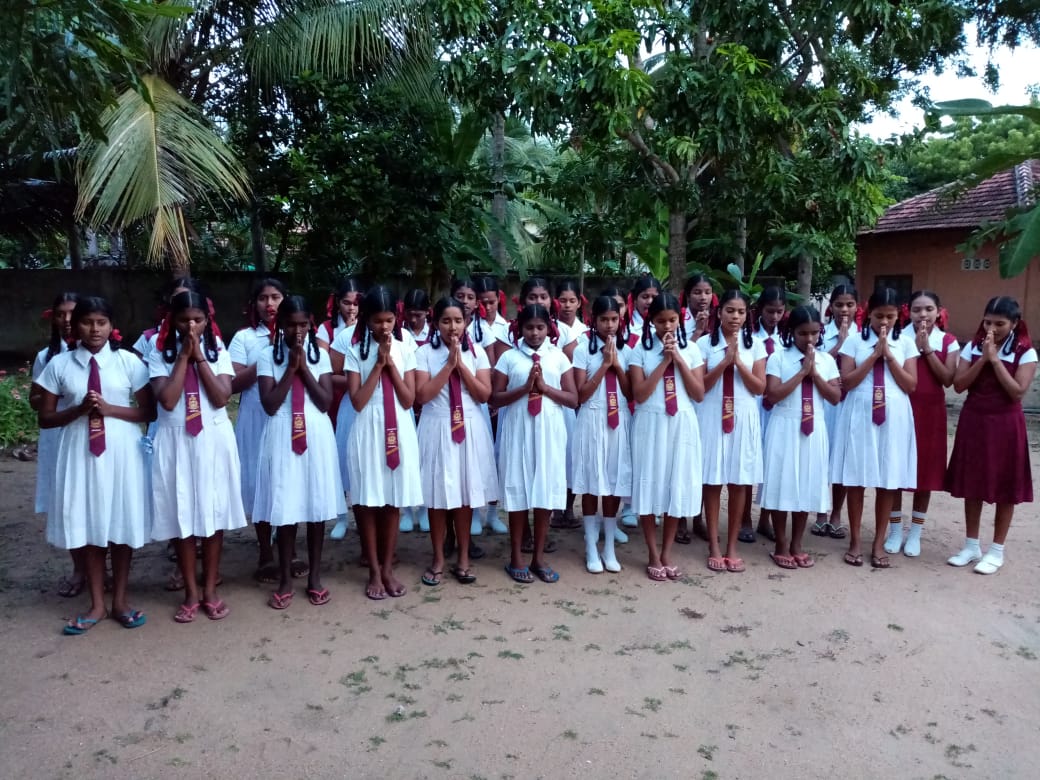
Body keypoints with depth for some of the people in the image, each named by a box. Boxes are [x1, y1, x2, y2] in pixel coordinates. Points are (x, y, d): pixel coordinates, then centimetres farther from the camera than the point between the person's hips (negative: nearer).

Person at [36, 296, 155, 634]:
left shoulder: (128, 361, -2)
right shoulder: (59, 364, 0)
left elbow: (148, 412, 0)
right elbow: (46, 418, 3)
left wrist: (110, 409, -14)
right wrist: (79, 409, -14)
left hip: (121, 451, -1)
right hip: (80, 452, 1)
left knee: (122, 524, 8)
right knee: (86, 525, 8)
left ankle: (120, 601, 24)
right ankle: (97, 604, 23)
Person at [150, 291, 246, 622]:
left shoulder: (218, 353, 3)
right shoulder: (160, 355, 0)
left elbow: (221, 399, -10)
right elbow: (167, 401, -14)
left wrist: (199, 356, -11)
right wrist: (184, 356, -11)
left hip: (214, 441, 1)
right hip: (176, 443, 0)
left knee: (214, 515, 8)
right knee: (182, 517, 6)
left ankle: (210, 590, 20)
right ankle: (191, 593, 20)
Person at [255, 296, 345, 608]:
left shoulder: (320, 354, 5)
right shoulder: (268, 356, 0)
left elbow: (325, 402, -4)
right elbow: (270, 405, -9)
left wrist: (304, 367, -10)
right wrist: (290, 367, -12)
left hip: (316, 435, 2)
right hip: (283, 437, -1)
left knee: (318, 506, 7)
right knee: (285, 507, 2)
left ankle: (315, 576, 20)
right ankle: (285, 580, 16)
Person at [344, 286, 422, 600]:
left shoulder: (405, 351, 3)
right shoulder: (356, 352, -2)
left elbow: (409, 400, -2)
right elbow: (357, 402, -10)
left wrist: (391, 364, -11)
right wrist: (379, 364, -13)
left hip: (399, 431, 2)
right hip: (368, 432, -1)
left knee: (393, 502, 8)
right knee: (368, 503, 4)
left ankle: (388, 568, 21)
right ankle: (374, 571, 17)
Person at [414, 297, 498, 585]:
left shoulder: (477, 352, 4)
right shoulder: (424, 353, -1)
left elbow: (484, 395, -4)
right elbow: (422, 395, -12)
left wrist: (461, 364, -12)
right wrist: (449, 363, -14)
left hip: (469, 429, 2)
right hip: (437, 429, -1)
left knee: (466, 493, 8)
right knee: (438, 495, 3)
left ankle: (463, 559, 19)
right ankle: (438, 559, 17)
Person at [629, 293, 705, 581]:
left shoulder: (691, 350, 5)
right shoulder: (641, 349, -2)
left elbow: (699, 394, 0)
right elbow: (639, 395, -10)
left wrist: (679, 359, -9)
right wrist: (664, 360, -12)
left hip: (682, 425, 2)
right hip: (651, 425, -2)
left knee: (678, 487, 7)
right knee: (650, 487, 2)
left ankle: (667, 554, 21)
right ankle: (653, 556, 15)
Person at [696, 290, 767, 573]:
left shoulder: (755, 345, 6)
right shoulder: (704, 343, 0)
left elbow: (760, 388, 1)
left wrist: (738, 362, -11)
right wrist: (725, 361, -14)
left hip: (744, 418, 2)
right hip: (712, 417, -2)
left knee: (739, 483, 4)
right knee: (712, 482, 1)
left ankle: (732, 546, 15)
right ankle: (714, 547, 11)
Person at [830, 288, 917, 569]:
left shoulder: (905, 343, 5)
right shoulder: (855, 341, 1)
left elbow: (910, 385, -1)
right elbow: (847, 382, -6)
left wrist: (889, 356, -9)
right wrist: (874, 355, -11)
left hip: (894, 418, 1)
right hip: (860, 416, -1)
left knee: (888, 482, 5)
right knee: (855, 480, 3)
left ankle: (879, 543, 16)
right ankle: (854, 541, 15)